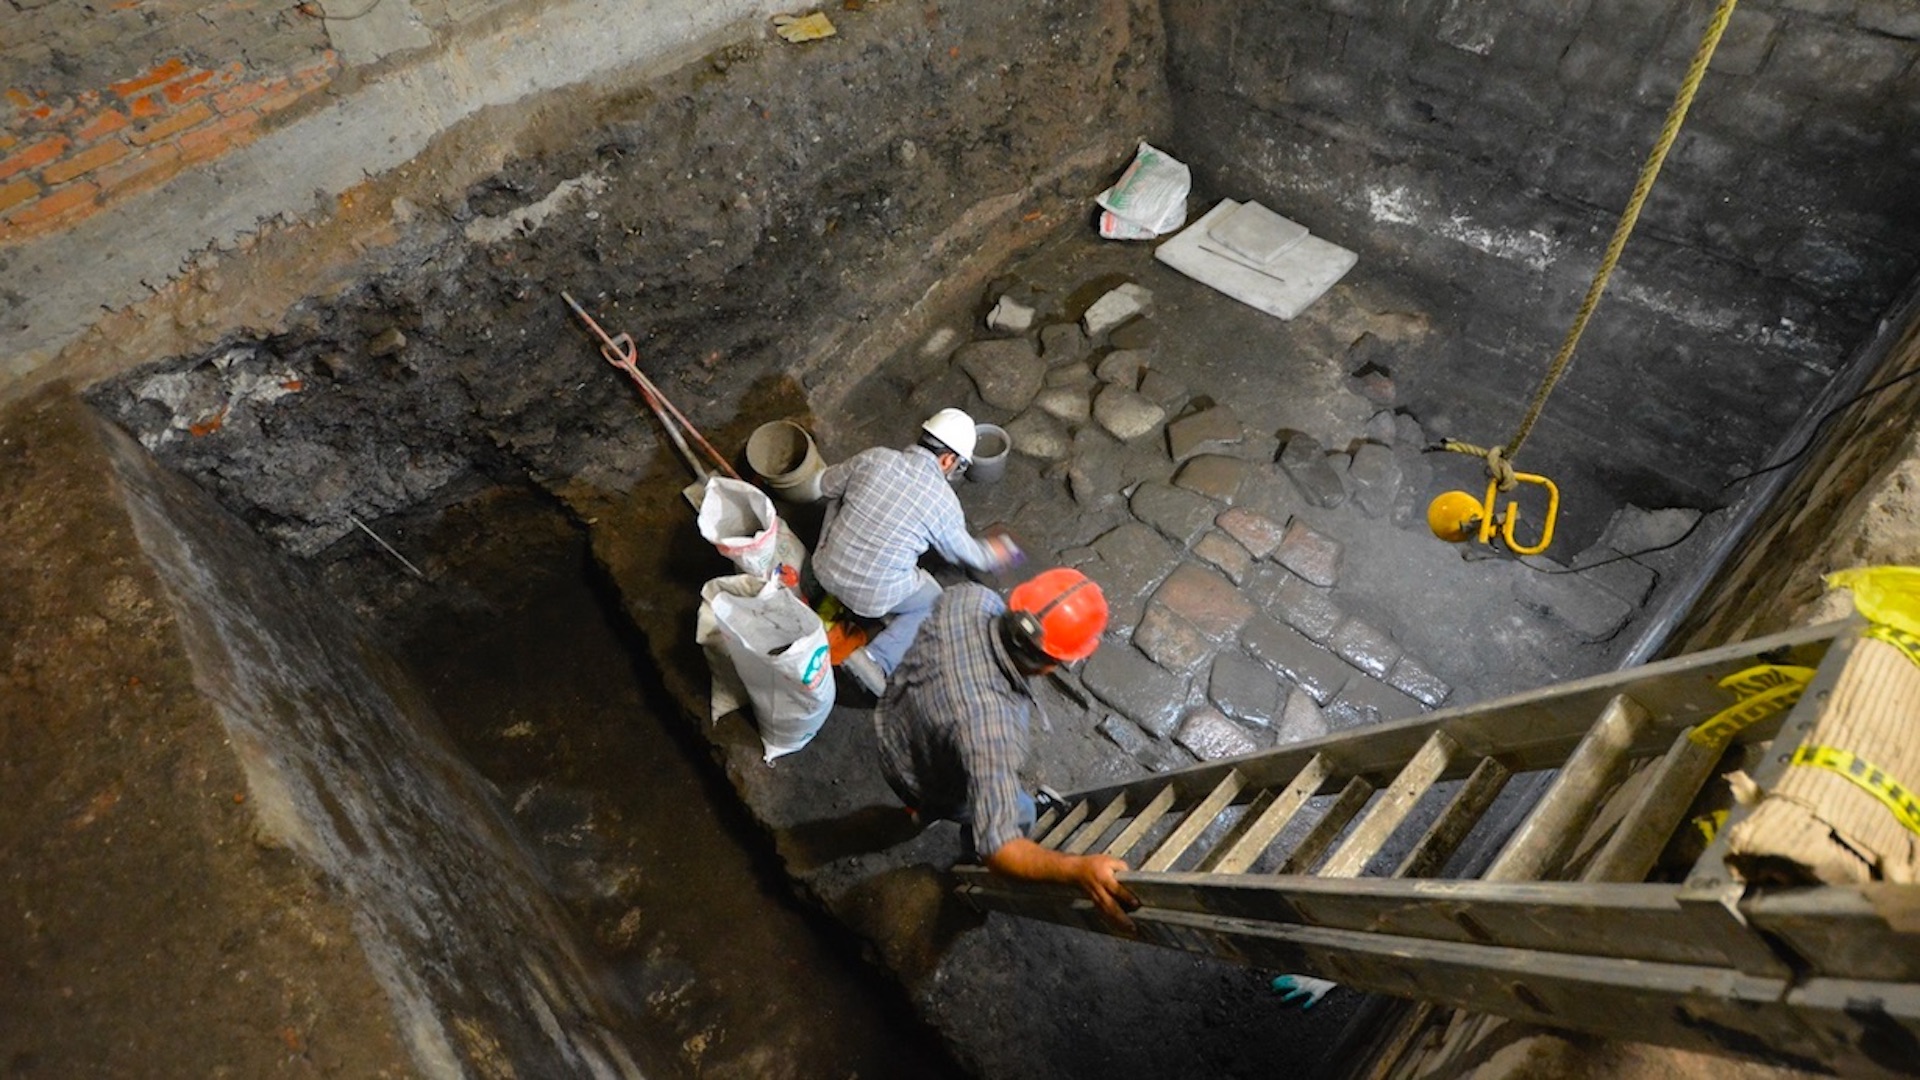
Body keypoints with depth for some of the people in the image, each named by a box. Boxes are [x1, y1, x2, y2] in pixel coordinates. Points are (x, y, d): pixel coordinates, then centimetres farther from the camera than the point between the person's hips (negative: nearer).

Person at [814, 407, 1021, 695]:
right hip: (874, 594, -3)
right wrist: (990, 554, 27)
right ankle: (876, 660, 4)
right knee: (933, 601, 25)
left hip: (826, 571, 4)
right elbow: (963, 552, 6)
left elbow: (827, 485, 8)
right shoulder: (944, 501, -13)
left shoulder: (874, 457, -8)